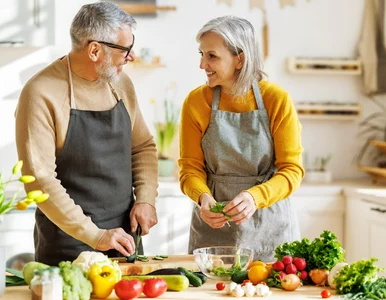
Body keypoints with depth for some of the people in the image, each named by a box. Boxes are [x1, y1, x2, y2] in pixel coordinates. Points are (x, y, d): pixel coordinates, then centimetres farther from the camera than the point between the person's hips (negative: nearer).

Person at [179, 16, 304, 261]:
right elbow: (190, 167, -1)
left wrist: (255, 196, -28)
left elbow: (292, 170, -10)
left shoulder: (277, 100, -11)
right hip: (213, 222, 1)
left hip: (270, 224, -1)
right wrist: (203, 197, -22)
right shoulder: (196, 102, -5)